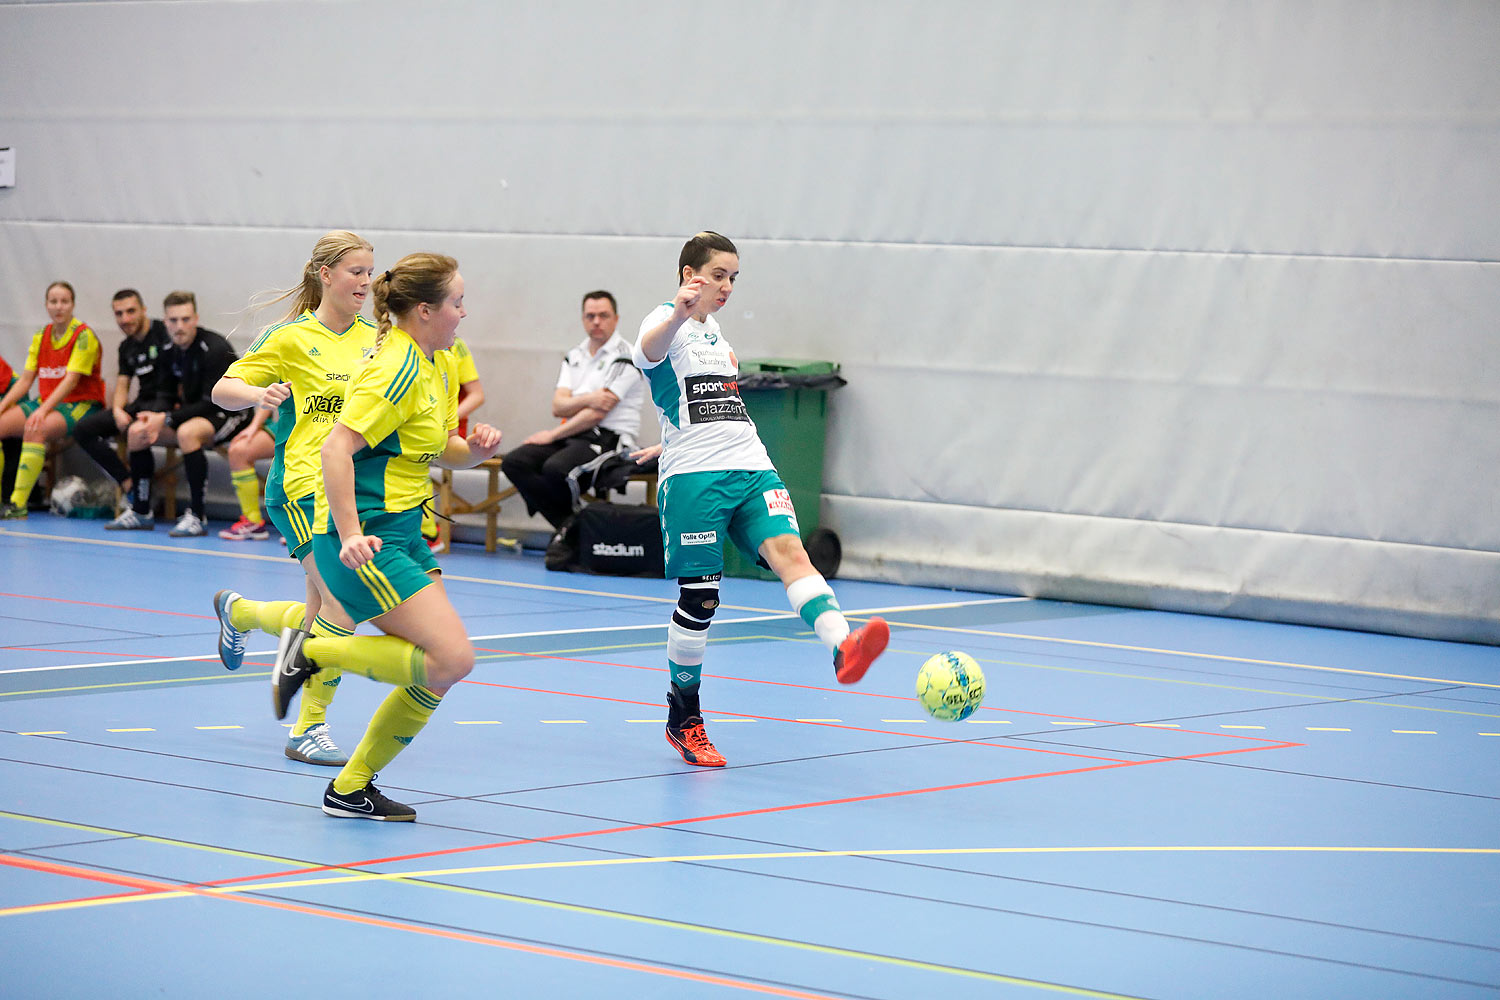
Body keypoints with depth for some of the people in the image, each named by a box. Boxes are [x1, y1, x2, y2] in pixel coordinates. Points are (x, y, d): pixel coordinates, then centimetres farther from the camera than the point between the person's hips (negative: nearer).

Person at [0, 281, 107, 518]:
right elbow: (25, 380, 10)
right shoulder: (41, 337, 11)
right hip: (46, 401, 7)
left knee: (36, 429, -34)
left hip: (80, 404, -7)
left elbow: (71, 381, -18)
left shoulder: (83, 336, -10)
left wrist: (43, 411, -28)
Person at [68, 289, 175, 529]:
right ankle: (128, 486, -13)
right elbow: (122, 385, 15)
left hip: (167, 403, -8)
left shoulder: (164, 333, -8)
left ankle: (141, 512, -30)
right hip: (140, 405, 8)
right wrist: (118, 411, -6)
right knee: (83, 429, -5)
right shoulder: (126, 347, 15)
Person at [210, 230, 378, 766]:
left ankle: (237, 611, 38)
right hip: (304, 485, -6)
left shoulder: (372, 340, 12)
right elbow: (223, 389, -2)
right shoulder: (291, 337, -3)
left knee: (320, 617, 8)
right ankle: (308, 730, -4)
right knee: (342, 607, -16)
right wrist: (257, 393, -23)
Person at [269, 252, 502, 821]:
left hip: (403, 534, 10)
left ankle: (350, 789, 14)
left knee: (438, 672, 5)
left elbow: (441, 452, 23)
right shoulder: (399, 369, -17)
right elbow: (336, 448, -24)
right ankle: (311, 653, -5)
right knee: (452, 658, -17)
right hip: (366, 540, -10)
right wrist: (351, 535, -30)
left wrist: (477, 449, 0)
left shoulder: (441, 366, 13)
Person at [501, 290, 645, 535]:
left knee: (555, 468, -34)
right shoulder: (574, 356, 16)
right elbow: (558, 407, 4)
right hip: (572, 435, 8)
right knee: (513, 462, -13)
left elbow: (597, 414, -13)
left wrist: (554, 435, -8)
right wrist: (587, 399, -18)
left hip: (607, 438, -8)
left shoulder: (624, 357, -6)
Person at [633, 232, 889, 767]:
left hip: (751, 468, 6)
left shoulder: (713, 331, 23)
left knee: (788, 548, -20)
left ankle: (842, 648, -45)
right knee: (699, 595, -2)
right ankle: (683, 718, 14)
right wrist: (678, 314, -47)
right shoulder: (670, 323, -2)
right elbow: (648, 350, -30)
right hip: (693, 476, -6)